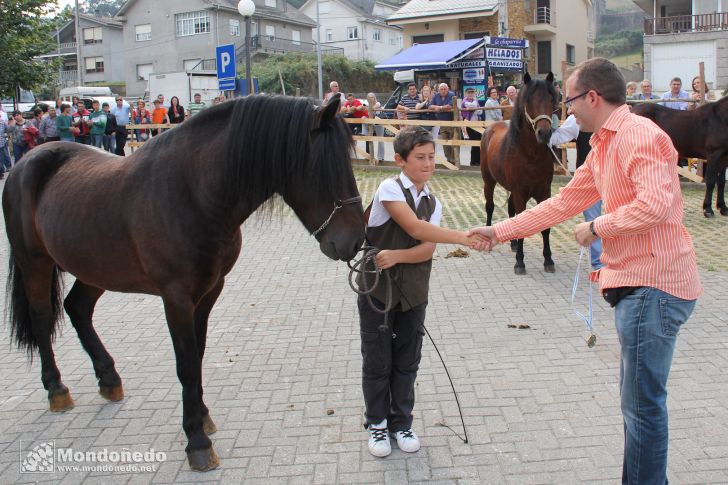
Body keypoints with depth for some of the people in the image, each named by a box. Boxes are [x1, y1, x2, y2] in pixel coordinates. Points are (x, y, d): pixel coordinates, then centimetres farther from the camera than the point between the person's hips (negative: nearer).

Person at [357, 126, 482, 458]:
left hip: (413, 294, 5)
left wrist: (396, 256, -26)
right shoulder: (390, 189, -13)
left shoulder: (433, 203, 5)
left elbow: (427, 248, -9)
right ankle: (377, 424, 25)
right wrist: (463, 238, -32)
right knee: (377, 362, 8)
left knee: (407, 362, 13)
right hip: (377, 290, -5)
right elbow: (416, 228, -26)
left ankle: (401, 423, 30)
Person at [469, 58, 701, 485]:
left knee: (643, 403, -2)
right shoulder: (603, 148, 17)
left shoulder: (640, 135, -14)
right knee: (639, 400, 19)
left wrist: (596, 228, -14)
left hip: (652, 285, -10)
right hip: (637, 285, 10)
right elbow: (564, 203, 20)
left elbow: (655, 205, -27)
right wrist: (500, 231, 19)